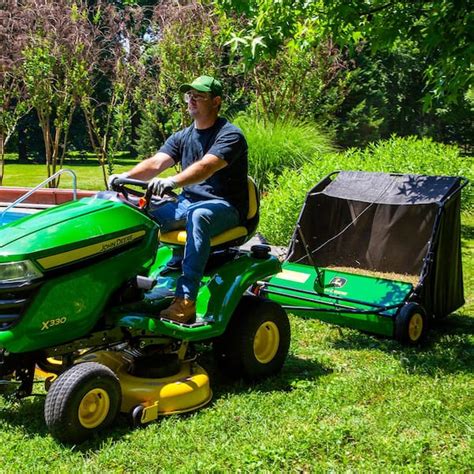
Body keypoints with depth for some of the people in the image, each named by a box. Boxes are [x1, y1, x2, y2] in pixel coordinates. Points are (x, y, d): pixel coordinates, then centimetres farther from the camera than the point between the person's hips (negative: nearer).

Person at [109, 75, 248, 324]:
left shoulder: (230, 135, -8)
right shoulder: (182, 137, 13)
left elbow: (206, 166, -27)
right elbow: (155, 163, -1)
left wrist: (173, 181, -44)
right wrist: (126, 177, -21)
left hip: (224, 207, -7)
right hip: (186, 202, 7)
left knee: (198, 216, -40)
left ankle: (185, 299, -42)